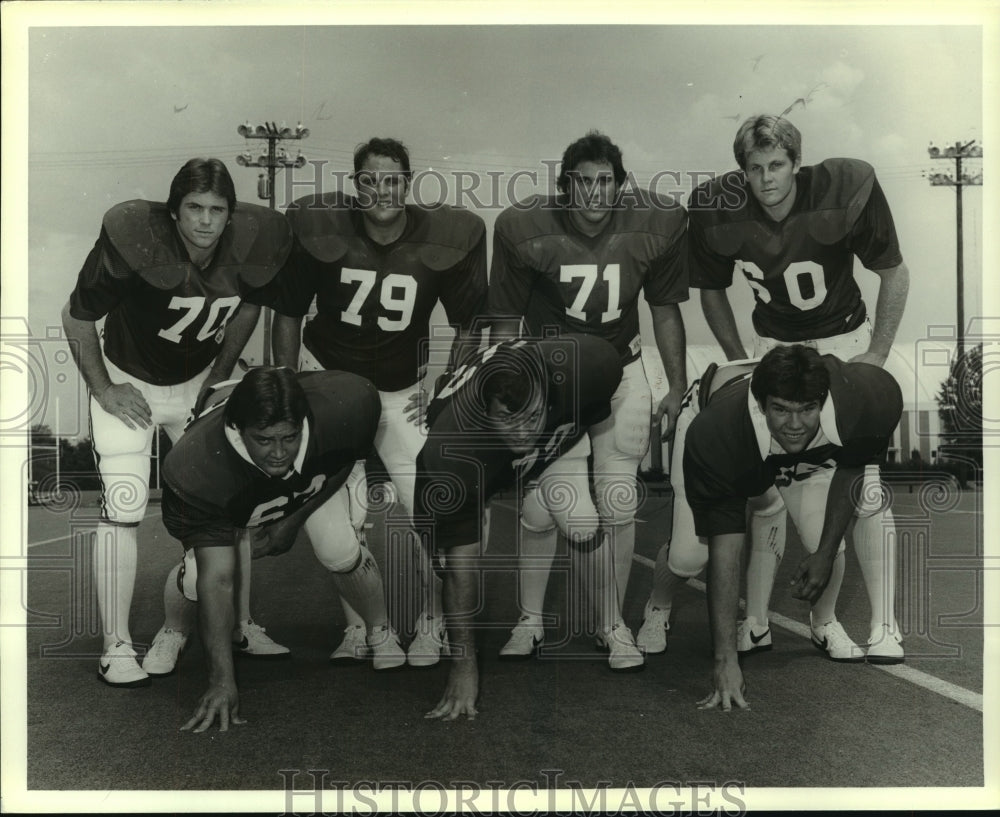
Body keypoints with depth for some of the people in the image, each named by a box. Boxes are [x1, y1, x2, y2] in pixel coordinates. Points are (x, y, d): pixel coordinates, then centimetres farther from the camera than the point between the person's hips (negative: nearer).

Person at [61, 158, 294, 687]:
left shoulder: (254, 243, -17)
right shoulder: (133, 241, -29)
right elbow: (77, 317, -14)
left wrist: (220, 377, 3)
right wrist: (102, 389, -13)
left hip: (199, 380, 4)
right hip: (128, 381, -4)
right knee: (123, 510, -14)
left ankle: (241, 626, 21)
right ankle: (116, 649, -2)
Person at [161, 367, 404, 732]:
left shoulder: (344, 405, -39)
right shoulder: (195, 470, -43)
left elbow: (345, 463, -12)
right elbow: (217, 578, -40)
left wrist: (293, 521, -14)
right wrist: (222, 682, -41)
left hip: (316, 485, 1)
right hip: (231, 502, -1)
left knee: (340, 551, -19)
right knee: (197, 583, -16)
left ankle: (381, 635, 11)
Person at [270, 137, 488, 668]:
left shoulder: (446, 238, -11)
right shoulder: (319, 227, -13)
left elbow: (469, 322, 3)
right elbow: (288, 313, 1)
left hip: (402, 391, 1)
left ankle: (432, 622, 15)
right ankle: (356, 628, 13)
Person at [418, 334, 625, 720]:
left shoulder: (576, 368, -41)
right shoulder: (451, 453, -43)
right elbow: (462, 567, -37)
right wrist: (463, 665, -33)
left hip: (557, 438, 1)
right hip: (479, 460, -1)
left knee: (579, 524, -18)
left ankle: (612, 623, 3)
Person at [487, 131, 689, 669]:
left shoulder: (655, 224, -12)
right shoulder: (525, 228, -17)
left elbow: (665, 309, 2)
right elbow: (507, 319, -6)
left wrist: (677, 386, 6)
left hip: (620, 372, 1)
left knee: (618, 502, -1)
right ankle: (530, 622, 15)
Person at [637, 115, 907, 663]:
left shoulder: (845, 191, -21)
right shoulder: (718, 211, -15)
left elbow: (894, 274, -7)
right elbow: (712, 290, 4)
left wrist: (877, 355, -11)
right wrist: (739, 363, -1)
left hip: (844, 341, -2)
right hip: (771, 345, 2)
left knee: (861, 482, -10)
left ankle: (883, 628, -1)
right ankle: (756, 622, 9)